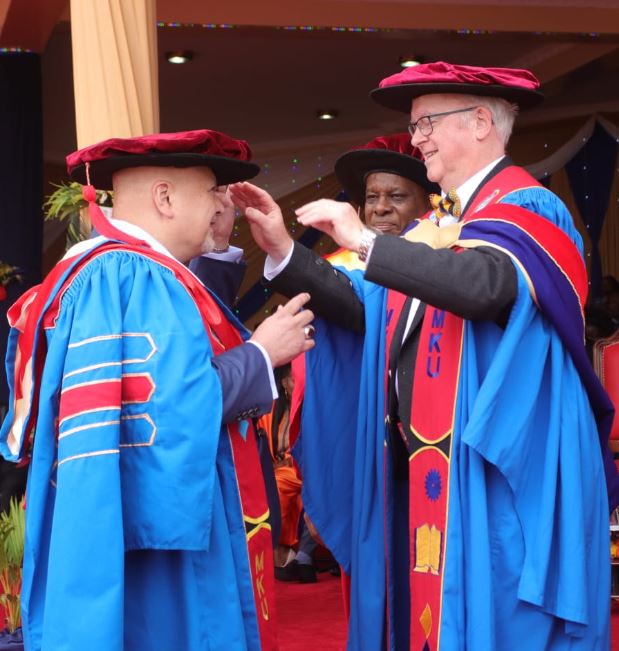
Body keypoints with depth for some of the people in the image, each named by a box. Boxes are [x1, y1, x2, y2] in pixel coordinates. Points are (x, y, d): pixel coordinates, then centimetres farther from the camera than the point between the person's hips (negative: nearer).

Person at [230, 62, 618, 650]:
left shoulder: (527, 208, -7)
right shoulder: (433, 226, 15)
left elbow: (484, 285, -29)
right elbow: (364, 309, 8)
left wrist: (364, 241, -26)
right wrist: (283, 250, -1)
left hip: (495, 472, -7)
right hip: (423, 467, 8)